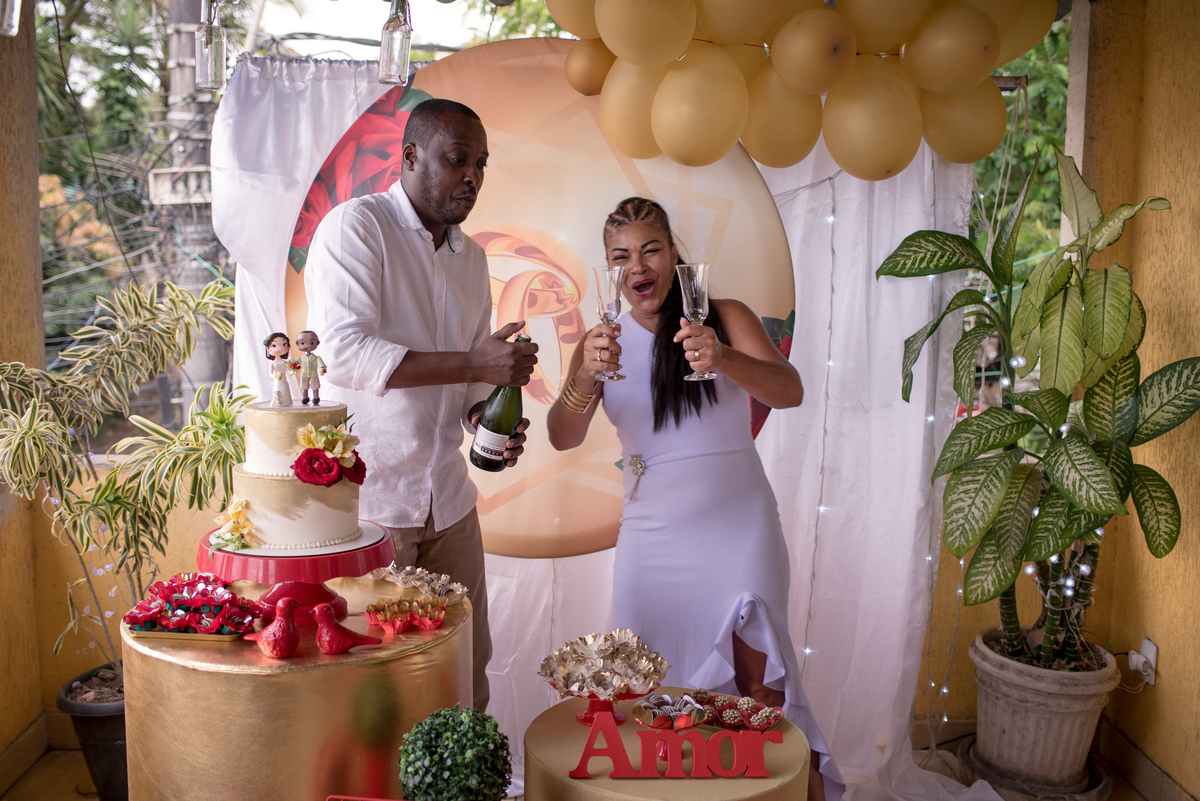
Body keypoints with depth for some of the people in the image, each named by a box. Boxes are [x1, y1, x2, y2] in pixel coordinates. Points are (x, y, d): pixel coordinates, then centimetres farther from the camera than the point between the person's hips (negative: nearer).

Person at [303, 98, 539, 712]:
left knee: (465, 668, 11)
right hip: (363, 498, -6)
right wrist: (475, 365, -24)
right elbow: (344, 352, -21)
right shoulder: (356, 226, -7)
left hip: (448, 500, 6)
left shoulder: (471, 258, 14)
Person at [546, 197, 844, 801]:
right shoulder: (605, 341, 5)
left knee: (758, 688, -10)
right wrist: (586, 376, -27)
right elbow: (562, 438, -6)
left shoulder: (725, 317, 0)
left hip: (739, 528, -2)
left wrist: (722, 358, -33)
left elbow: (789, 392, -14)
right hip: (652, 534, 3)